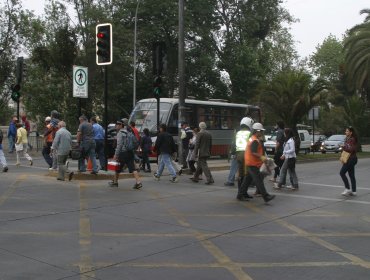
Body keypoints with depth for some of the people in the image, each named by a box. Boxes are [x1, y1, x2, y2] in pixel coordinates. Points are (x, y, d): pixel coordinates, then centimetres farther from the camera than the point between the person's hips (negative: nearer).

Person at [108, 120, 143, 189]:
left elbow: (119, 145, -15)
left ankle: (115, 182, 25)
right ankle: (138, 182, -16)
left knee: (118, 168, 12)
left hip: (123, 153, -6)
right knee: (132, 168, -2)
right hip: (130, 152, 7)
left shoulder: (120, 133, -9)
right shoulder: (129, 132, 15)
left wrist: (116, 155, -12)